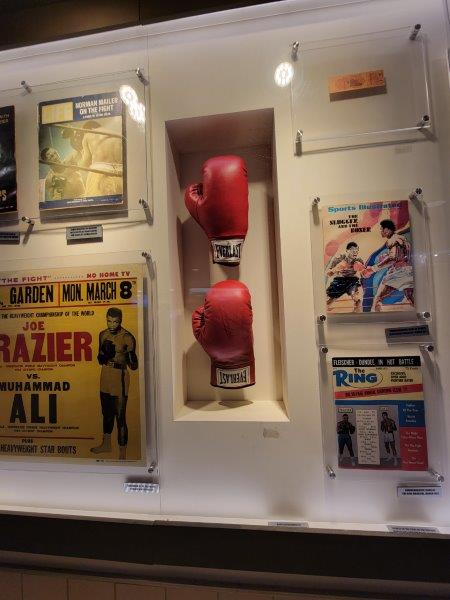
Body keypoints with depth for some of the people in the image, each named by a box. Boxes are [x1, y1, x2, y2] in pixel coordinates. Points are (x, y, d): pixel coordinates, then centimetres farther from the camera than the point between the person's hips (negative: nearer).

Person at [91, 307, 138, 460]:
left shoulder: (127, 338, -17)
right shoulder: (103, 335, 3)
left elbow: (134, 367, -16)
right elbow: (100, 360, 10)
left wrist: (130, 355, -37)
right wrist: (105, 354, -13)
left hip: (120, 380, -7)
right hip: (105, 379, 7)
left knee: (120, 417, -2)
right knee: (107, 413, 24)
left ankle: (122, 454, 13)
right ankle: (106, 444, 46)